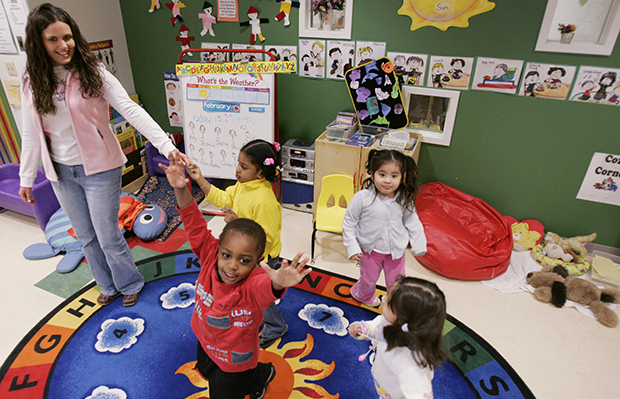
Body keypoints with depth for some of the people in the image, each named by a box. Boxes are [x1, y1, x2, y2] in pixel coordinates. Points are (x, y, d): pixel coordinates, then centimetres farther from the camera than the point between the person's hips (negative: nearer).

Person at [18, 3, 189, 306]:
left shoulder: (92, 73, -11)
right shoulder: (33, 82, 0)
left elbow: (130, 110, -21)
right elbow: (31, 133, 7)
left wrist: (167, 146, -32)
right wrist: (26, 178, 11)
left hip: (99, 168, -4)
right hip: (61, 172, 5)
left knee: (107, 236, 4)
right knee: (86, 237, 17)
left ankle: (130, 284, 31)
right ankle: (108, 285, 40)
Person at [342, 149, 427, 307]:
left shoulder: (404, 199, -16)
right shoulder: (362, 198, -24)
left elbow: (412, 222, 1)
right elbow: (348, 223, -14)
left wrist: (419, 245, 2)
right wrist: (352, 247, -15)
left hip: (396, 251, 2)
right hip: (370, 250, -2)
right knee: (368, 280, 21)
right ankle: (364, 295, 55)